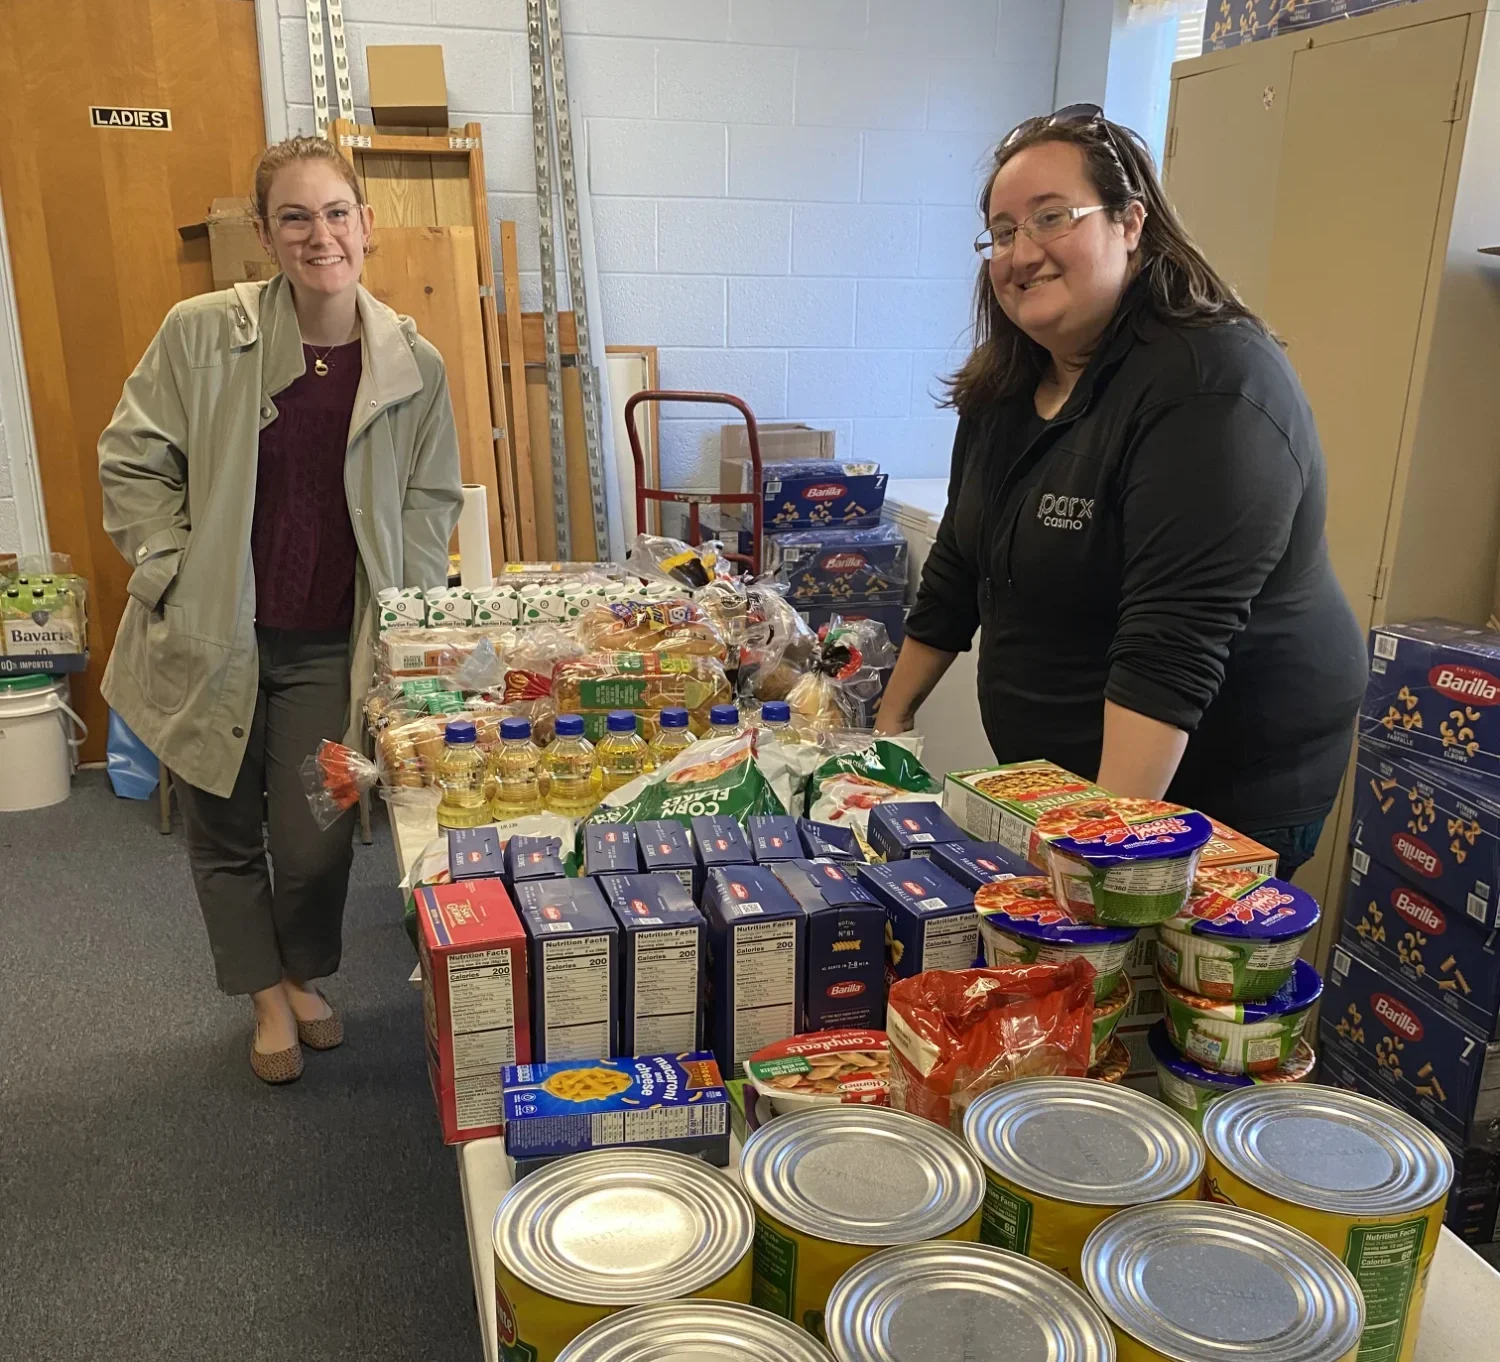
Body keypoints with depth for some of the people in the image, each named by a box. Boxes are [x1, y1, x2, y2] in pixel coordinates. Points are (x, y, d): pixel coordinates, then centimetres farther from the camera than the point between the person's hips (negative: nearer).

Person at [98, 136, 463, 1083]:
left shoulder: (415, 365, -4)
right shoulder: (202, 334, -8)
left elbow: (432, 502, 4)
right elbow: (132, 462, 0)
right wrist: (176, 575, -7)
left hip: (331, 648, 0)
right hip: (212, 638, 0)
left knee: (315, 840, 3)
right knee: (224, 834, 13)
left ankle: (306, 977, 37)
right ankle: (268, 996, 39)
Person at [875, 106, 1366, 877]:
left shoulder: (1211, 388, -22)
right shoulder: (1004, 388, 4)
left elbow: (1174, 647, -31)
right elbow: (957, 571, 13)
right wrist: (892, 717, 15)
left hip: (1221, 797, -7)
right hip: (1051, 781, 7)